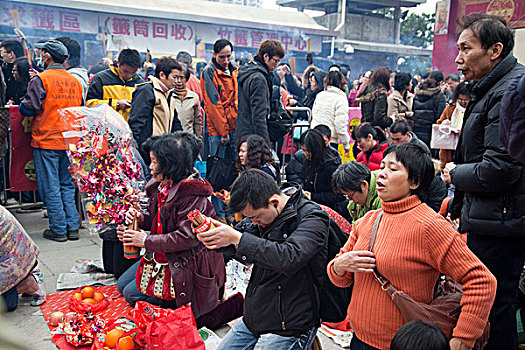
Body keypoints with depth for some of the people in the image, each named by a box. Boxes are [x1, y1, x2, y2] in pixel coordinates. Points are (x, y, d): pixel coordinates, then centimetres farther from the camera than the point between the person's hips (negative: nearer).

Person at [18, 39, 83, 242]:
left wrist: (21, 104, 9)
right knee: (67, 185, 13)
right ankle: (72, 228, 13)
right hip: (70, 141, 5)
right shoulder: (74, 81, 8)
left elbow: (28, 109, -12)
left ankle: (58, 230, 7)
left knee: (50, 187, 3)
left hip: (46, 141, -5)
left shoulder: (40, 80, -10)